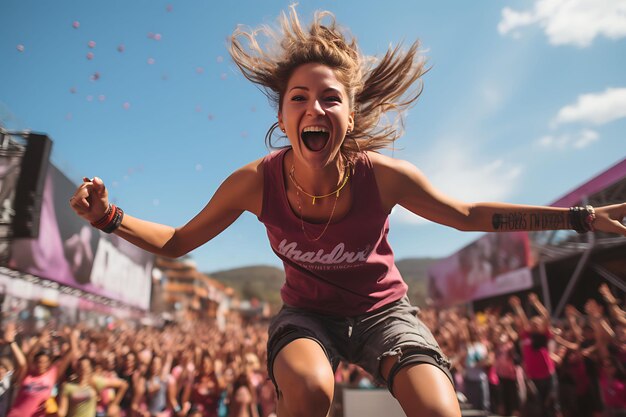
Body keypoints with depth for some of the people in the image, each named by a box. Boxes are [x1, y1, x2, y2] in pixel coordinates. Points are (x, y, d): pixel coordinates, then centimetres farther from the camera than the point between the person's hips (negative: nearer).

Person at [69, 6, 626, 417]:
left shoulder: (384, 176, -22)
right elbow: (177, 242, -6)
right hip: (308, 313, 0)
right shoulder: (255, 183, -20)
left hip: (382, 310, 1)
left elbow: (470, 215, -5)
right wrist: (108, 217, -22)